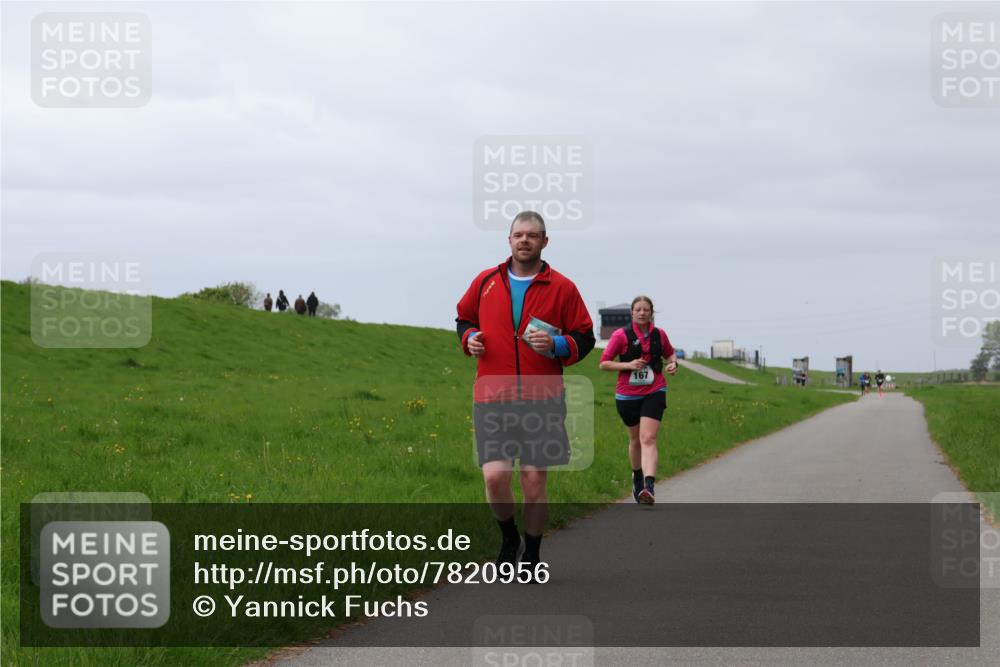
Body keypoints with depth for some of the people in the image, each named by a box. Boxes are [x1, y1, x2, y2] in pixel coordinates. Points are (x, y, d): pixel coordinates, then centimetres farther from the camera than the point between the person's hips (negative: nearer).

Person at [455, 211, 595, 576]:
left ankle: (531, 557, 18)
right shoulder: (486, 282, 8)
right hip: (492, 399, 1)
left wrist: (556, 345, -12)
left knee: (535, 481, 1)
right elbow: (464, 318, 24)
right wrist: (469, 338, 3)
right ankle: (509, 538, 19)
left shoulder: (562, 288, 3)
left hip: (542, 399, -1)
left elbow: (584, 338, 7)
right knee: (495, 477, -11)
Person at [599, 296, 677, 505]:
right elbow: (604, 363, -4)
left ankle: (649, 486, -29)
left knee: (648, 439, -16)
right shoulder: (621, 335, -4)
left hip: (654, 393, 0)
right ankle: (637, 478, 41)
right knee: (635, 439, 16)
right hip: (627, 395, 0)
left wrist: (673, 363, -1)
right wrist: (628, 365, -18)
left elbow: (670, 353, 23)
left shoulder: (659, 335, 3)